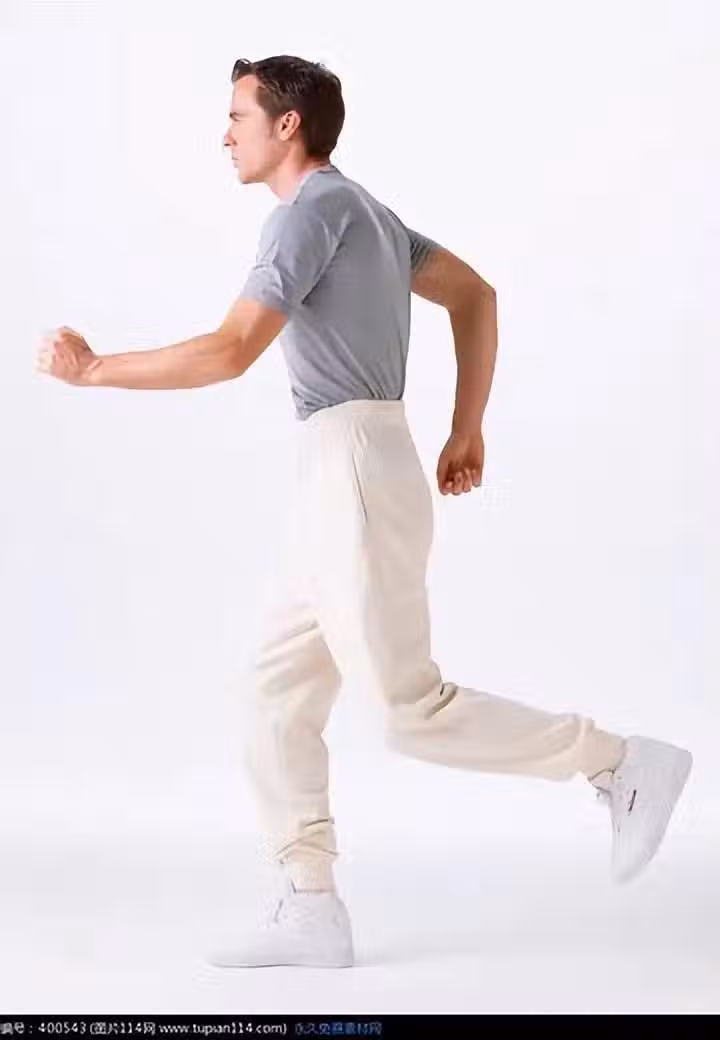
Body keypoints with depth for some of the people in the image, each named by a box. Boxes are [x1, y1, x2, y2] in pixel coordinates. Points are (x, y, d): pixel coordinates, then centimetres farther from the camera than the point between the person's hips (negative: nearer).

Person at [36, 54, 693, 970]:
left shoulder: (313, 209, -10)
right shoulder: (362, 212, 21)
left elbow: (229, 353, -18)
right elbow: (476, 295, 26)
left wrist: (92, 370, -6)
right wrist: (467, 431, 22)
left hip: (355, 485, -10)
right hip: (341, 495, 10)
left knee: (413, 711, -5)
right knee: (275, 693, 7)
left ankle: (621, 763, 5)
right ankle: (311, 912, 8)